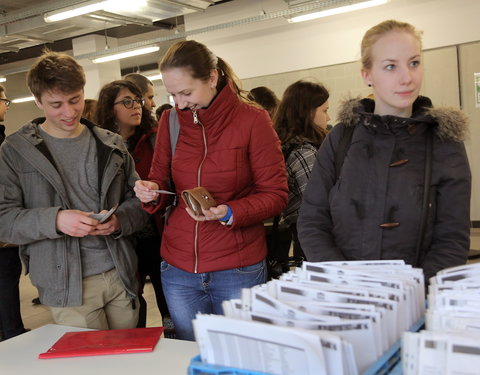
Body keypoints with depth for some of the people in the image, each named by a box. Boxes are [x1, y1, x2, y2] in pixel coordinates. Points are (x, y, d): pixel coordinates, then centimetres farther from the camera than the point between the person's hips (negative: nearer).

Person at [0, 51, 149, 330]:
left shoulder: (112, 145, 8)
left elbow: (138, 201, 11)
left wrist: (119, 220, -11)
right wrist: (55, 220, -21)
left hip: (121, 276, 3)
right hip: (67, 286, -3)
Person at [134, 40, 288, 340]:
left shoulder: (252, 119, -8)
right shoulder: (171, 120, 3)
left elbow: (276, 194, -7)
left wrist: (229, 213, -23)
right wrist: (152, 192, -10)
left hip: (239, 271, -3)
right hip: (179, 270, 4)